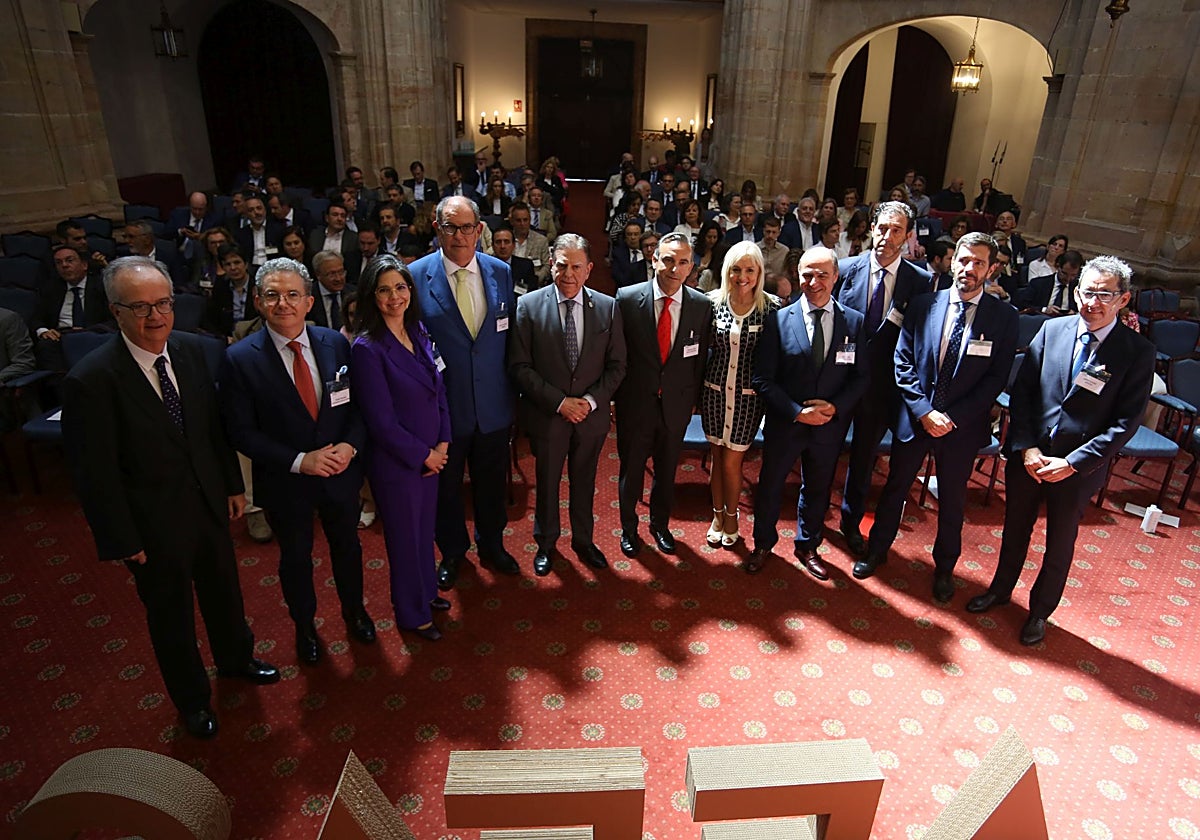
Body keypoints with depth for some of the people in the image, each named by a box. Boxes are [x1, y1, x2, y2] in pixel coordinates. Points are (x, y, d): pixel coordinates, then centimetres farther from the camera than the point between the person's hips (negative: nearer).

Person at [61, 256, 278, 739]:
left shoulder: (190, 350, -8)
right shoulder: (91, 380, -24)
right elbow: (95, 474, -17)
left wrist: (233, 484, 7)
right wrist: (121, 540, -12)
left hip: (209, 504, 5)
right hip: (155, 524, -4)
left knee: (224, 590, 25)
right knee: (170, 614, 18)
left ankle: (236, 659, 54)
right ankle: (191, 698, 44)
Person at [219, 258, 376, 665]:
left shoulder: (335, 343, -7)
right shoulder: (240, 359, -16)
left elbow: (358, 403, -1)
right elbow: (242, 432, -14)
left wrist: (350, 445, -18)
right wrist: (299, 461, -23)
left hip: (341, 473, 3)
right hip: (285, 482, -2)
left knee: (347, 546, 23)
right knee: (295, 557, 20)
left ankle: (354, 609, 50)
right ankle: (304, 625, 46)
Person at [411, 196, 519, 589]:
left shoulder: (500, 272, -1)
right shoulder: (416, 276, -11)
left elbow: (511, 333, 4)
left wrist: (515, 390, 2)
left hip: (494, 405, 2)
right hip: (442, 406, -2)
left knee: (491, 483, 19)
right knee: (445, 485, 17)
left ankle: (492, 546, 44)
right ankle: (452, 552, 42)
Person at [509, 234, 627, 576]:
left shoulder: (608, 307, -4)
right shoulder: (529, 305, -9)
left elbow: (616, 365, 0)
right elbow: (520, 366, -11)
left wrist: (591, 400, -14)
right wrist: (559, 402, -17)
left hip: (592, 414, 2)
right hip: (546, 415, -1)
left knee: (584, 482, 18)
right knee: (547, 483, 16)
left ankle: (583, 541, 40)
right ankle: (546, 544, 38)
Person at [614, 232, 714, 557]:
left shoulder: (702, 305, -6)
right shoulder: (627, 298, -11)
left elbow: (700, 358, 2)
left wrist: (693, 398, 3)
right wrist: (618, 394, -3)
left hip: (676, 405, 2)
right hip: (635, 404, -1)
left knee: (667, 471, 19)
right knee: (630, 470, 16)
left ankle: (660, 524, 42)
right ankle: (628, 528, 38)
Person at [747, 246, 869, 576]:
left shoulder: (854, 322, -4)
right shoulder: (779, 320, -11)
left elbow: (862, 376, -1)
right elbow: (763, 379, -12)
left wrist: (835, 406, -17)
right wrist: (797, 412, -19)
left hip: (830, 424, 2)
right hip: (784, 423, -2)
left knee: (817, 489, 20)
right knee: (770, 487, 14)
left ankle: (807, 546, 43)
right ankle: (763, 545, 38)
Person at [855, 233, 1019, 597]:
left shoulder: (1004, 316, -6)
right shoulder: (923, 305, -4)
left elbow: (997, 377, -9)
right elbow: (903, 362, -5)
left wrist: (953, 417, -16)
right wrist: (924, 411, -15)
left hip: (963, 426, 0)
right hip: (914, 418, 1)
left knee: (952, 500, 16)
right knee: (895, 487, 16)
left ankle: (944, 567, 37)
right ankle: (877, 550, 37)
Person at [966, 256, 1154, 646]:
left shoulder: (1138, 352, -11)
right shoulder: (1052, 329, -4)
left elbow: (1125, 423, -12)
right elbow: (1021, 390, -3)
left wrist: (1072, 463, -18)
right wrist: (1026, 447, -11)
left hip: (1078, 466, -2)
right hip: (1027, 455, 2)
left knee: (1059, 545, 16)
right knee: (1015, 530, 20)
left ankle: (1040, 610, 37)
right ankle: (1001, 589, 43)